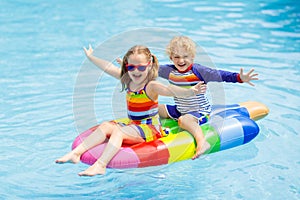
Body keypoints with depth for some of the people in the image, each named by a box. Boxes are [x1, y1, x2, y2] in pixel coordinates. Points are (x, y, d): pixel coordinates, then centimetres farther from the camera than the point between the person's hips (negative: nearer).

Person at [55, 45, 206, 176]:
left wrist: (189, 92, -55)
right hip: (132, 126, 8)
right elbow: (109, 68, 19)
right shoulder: (128, 80, 6)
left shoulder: (151, 86, -17)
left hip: (150, 129, -8)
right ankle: (76, 153, -17)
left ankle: (100, 165, -44)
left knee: (117, 131, -27)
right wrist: (91, 57, 32)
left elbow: (170, 90, -36)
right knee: (106, 126, -9)